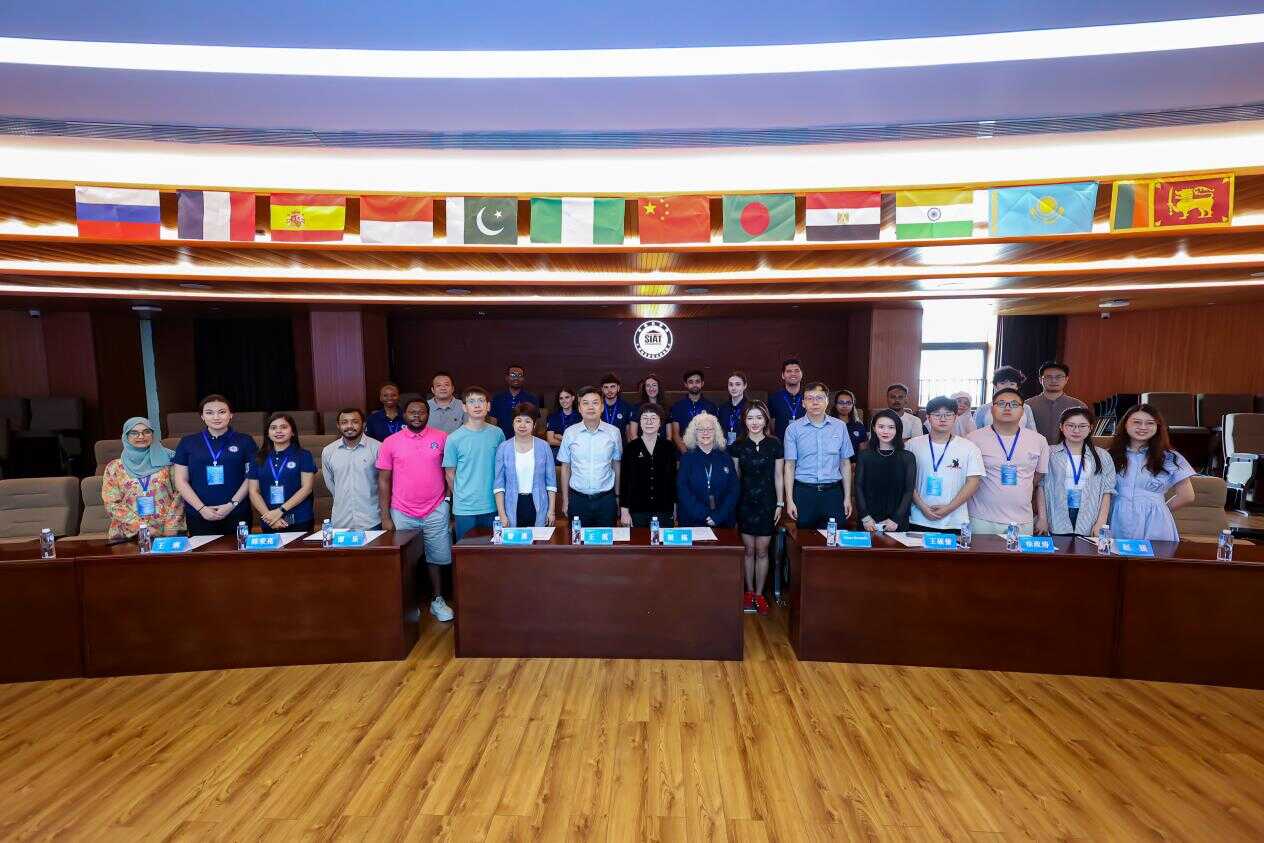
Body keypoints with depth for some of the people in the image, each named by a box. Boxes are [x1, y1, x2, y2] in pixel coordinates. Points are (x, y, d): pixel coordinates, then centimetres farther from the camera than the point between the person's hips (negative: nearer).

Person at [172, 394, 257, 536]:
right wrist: (202, 508, -6)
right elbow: (181, 480, 5)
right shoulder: (188, 442, 7)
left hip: (237, 513, -1)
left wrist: (232, 504, -10)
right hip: (198, 515, 1)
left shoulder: (244, 441, 3)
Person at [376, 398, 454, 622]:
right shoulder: (390, 442, -1)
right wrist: (385, 516, -2)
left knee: (436, 558, 9)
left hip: (435, 512, 0)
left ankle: (438, 600, 25)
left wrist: (448, 497, -1)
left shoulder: (442, 438, -1)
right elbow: (383, 480, 1)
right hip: (402, 514, 0)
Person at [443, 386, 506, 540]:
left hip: (493, 506, 2)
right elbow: (450, 474, 1)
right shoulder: (454, 438, -7)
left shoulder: (497, 433, 1)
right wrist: (462, 496, 5)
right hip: (465, 509, -2)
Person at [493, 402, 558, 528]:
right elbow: (499, 483, 1)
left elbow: (551, 481, 3)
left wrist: (552, 510, 0)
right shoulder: (503, 448, 0)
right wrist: (501, 514, -5)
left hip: (538, 507, 0)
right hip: (513, 507, 0)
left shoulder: (543, 446, 0)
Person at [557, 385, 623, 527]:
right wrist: (565, 500, 6)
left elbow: (617, 466, 7)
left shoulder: (614, 432, -1)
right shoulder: (570, 433, -1)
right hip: (577, 499, 0)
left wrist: (617, 497, 9)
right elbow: (565, 467, 5)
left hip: (606, 499, 0)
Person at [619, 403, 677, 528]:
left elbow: (673, 478, 9)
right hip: (637, 511, -1)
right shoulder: (630, 448, 0)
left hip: (664, 511, 1)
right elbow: (624, 480, 0)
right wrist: (624, 510, -4)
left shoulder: (669, 447, 4)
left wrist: (674, 507, 8)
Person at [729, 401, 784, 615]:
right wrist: (732, 506, 3)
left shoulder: (774, 445, -1)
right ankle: (749, 592, 20)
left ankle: (759, 594, 17)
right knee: (748, 550, 6)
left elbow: (778, 476, 3)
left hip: (767, 503, 0)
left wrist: (780, 503, 1)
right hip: (744, 503, 1)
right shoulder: (738, 446, 1)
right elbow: (735, 477, 5)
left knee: (762, 551, 4)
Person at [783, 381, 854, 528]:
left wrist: (847, 497, 6)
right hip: (804, 492, -1)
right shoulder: (793, 428, 0)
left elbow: (845, 464, 8)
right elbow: (789, 465, -1)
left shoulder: (840, 426, 5)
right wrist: (789, 500, -5)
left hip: (833, 493, 1)